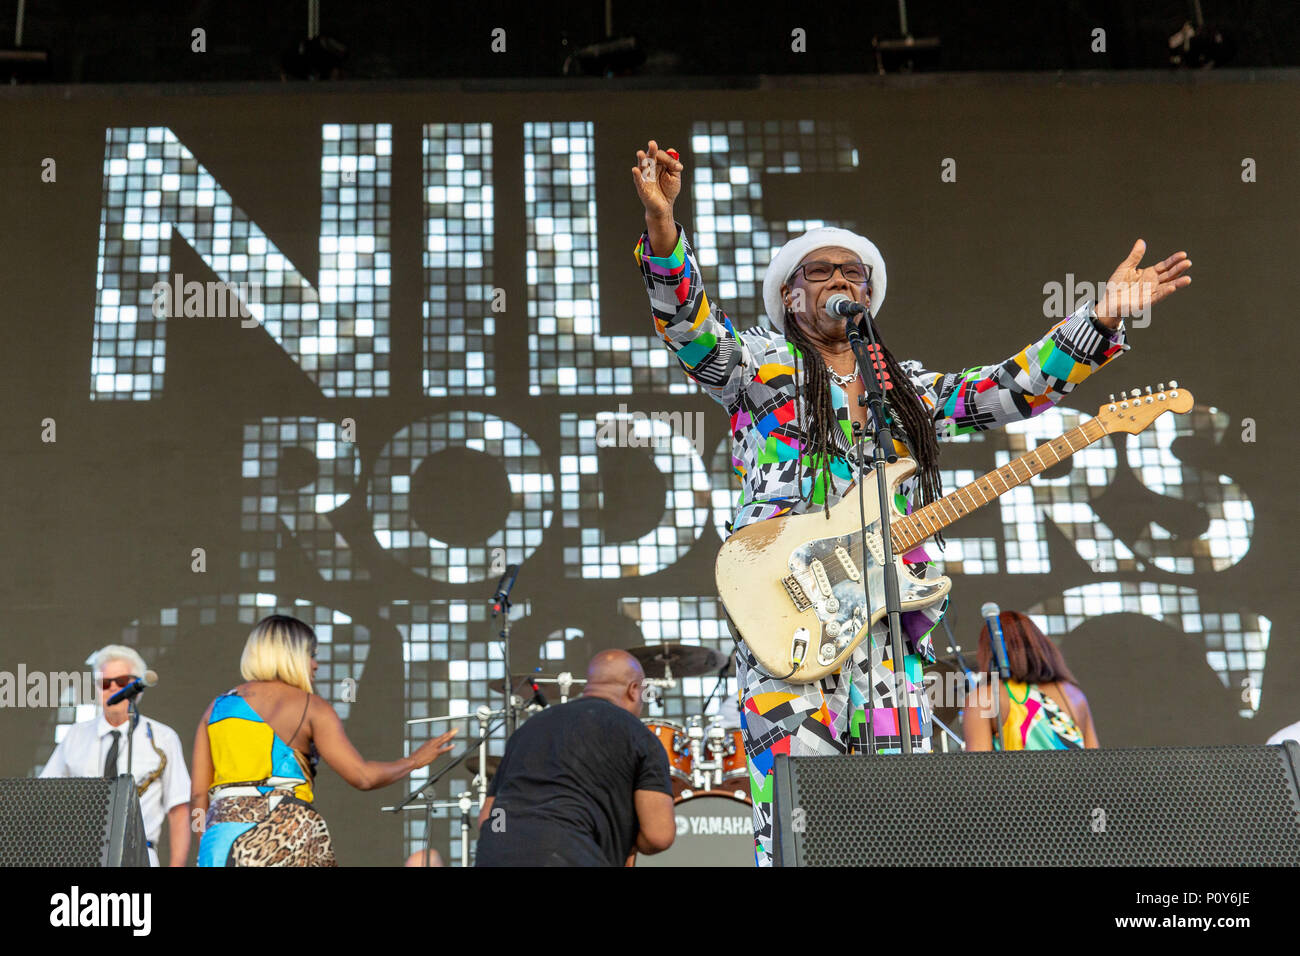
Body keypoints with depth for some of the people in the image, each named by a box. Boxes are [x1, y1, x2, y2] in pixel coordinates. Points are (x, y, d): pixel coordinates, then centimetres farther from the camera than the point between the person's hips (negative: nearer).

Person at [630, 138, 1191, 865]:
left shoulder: (912, 390, 23)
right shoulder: (761, 367, 9)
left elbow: (1014, 388, 22)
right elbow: (686, 320, -6)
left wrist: (1103, 318, 15)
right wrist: (662, 223, -23)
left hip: (894, 637, 5)